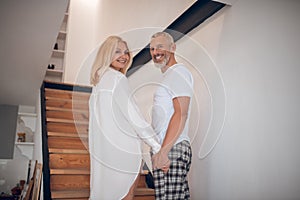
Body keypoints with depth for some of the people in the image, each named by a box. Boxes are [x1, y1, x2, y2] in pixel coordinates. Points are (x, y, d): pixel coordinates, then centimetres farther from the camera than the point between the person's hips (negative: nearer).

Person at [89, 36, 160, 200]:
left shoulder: (99, 80, 14)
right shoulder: (118, 78, -11)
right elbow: (132, 115, -16)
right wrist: (157, 147, -14)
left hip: (102, 148, 8)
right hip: (122, 149, -8)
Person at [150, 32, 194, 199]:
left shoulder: (179, 71, -5)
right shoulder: (170, 76, 25)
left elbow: (181, 114, -17)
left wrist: (163, 151, -21)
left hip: (172, 149, -10)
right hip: (168, 149, 10)